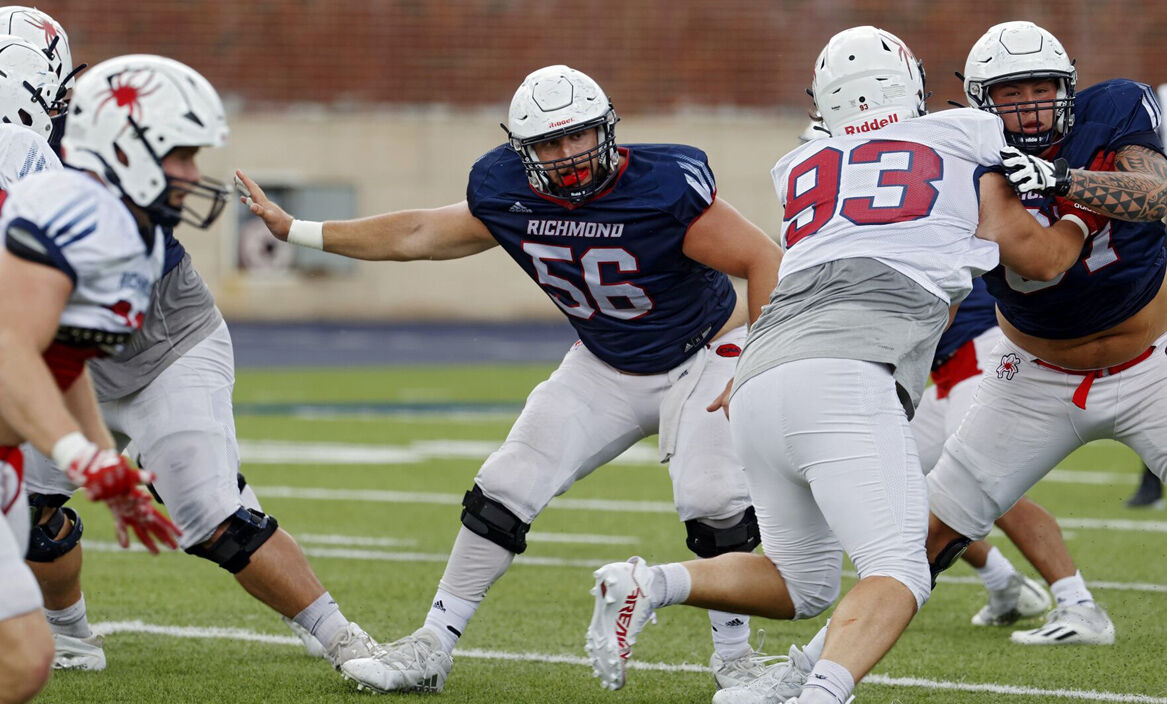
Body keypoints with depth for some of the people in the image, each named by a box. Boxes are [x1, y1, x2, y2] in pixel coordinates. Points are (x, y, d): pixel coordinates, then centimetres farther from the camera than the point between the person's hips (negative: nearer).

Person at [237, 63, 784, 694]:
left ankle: (734, 655, -3)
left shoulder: (664, 189, -29)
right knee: (505, 490, -4)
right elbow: (418, 235, 3)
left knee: (713, 501, -25)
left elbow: (763, 261, -22)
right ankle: (431, 648, 6)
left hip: (702, 354, -5)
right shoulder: (511, 199, -12)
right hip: (606, 369, 5)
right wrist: (295, 230, 4)